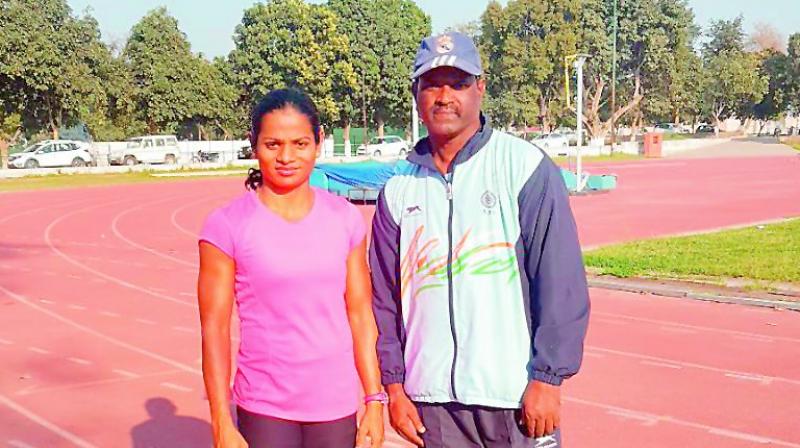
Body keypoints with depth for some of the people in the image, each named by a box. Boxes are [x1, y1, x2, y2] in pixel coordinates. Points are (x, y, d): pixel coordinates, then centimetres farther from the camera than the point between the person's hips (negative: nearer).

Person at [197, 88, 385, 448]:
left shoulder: (345, 219, 2)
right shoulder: (227, 226, -6)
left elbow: (360, 314, 5)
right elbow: (215, 328, -6)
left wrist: (375, 400, 3)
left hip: (337, 407, 3)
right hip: (264, 410, -2)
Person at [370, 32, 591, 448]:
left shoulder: (526, 168, -5)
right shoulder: (399, 189, 7)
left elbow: (561, 283, -8)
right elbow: (384, 299, 11)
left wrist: (547, 379, -11)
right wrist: (394, 386, 7)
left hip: (516, 396, -3)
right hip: (432, 398, 4)